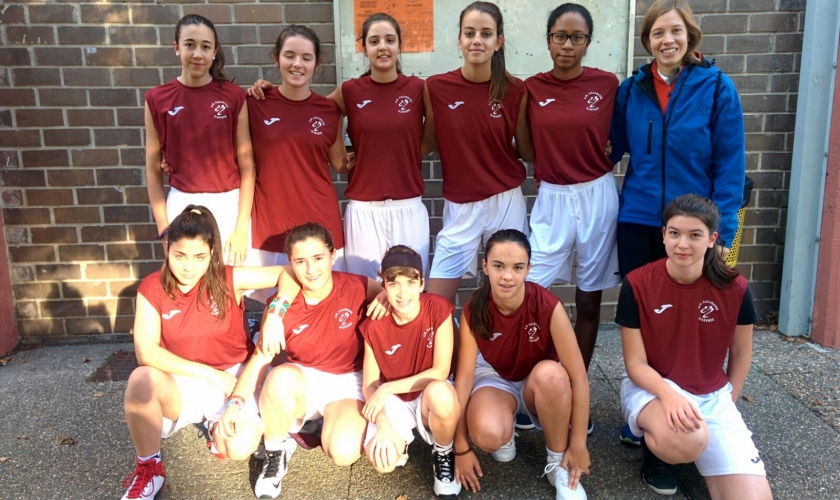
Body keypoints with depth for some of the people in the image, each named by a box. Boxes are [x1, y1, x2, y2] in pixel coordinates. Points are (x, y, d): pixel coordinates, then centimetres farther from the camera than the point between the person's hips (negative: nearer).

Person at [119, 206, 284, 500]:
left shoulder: (228, 280, -13)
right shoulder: (152, 288, -10)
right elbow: (147, 353, -18)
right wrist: (208, 373, -21)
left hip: (233, 376, -1)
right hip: (182, 383, 1)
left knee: (239, 449, -24)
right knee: (142, 380, -32)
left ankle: (217, 423, 14)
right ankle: (149, 468, -8)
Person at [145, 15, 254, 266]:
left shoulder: (234, 96, -3)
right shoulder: (157, 99, -1)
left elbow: (246, 165, -2)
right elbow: (153, 170, 4)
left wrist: (242, 227, -7)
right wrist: (164, 229, 0)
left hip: (229, 204, 0)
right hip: (181, 206, 1)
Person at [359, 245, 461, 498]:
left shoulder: (438, 309, -18)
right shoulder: (373, 324, -11)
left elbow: (440, 372, -18)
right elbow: (370, 384, -7)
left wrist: (387, 388, -21)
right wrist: (383, 423, -26)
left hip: (429, 398, -1)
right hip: (393, 401, 1)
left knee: (440, 392, -38)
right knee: (381, 460, -28)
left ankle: (443, 455, -5)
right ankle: (401, 440, 12)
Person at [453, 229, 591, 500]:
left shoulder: (548, 305, -28)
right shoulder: (473, 310, -21)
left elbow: (578, 377, -24)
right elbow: (464, 376, -18)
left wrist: (578, 444, -20)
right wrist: (461, 447, -15)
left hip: (540, 385, 0)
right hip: (495, 378, 0)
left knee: (549, 372, -37)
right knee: (487, 435, -33)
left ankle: (558, 463, -12)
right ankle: (505, 432, 7)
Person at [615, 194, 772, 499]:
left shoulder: (734, 288, -10)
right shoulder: (637, 285, -15)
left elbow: (740, 353, 8)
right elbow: (635, 364, -13)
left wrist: (727, 403, 8)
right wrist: (669, 395, -31)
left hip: (712, 395, 3)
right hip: (650, 388, -2)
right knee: (686, 442, -38)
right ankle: (654, 443, 0)